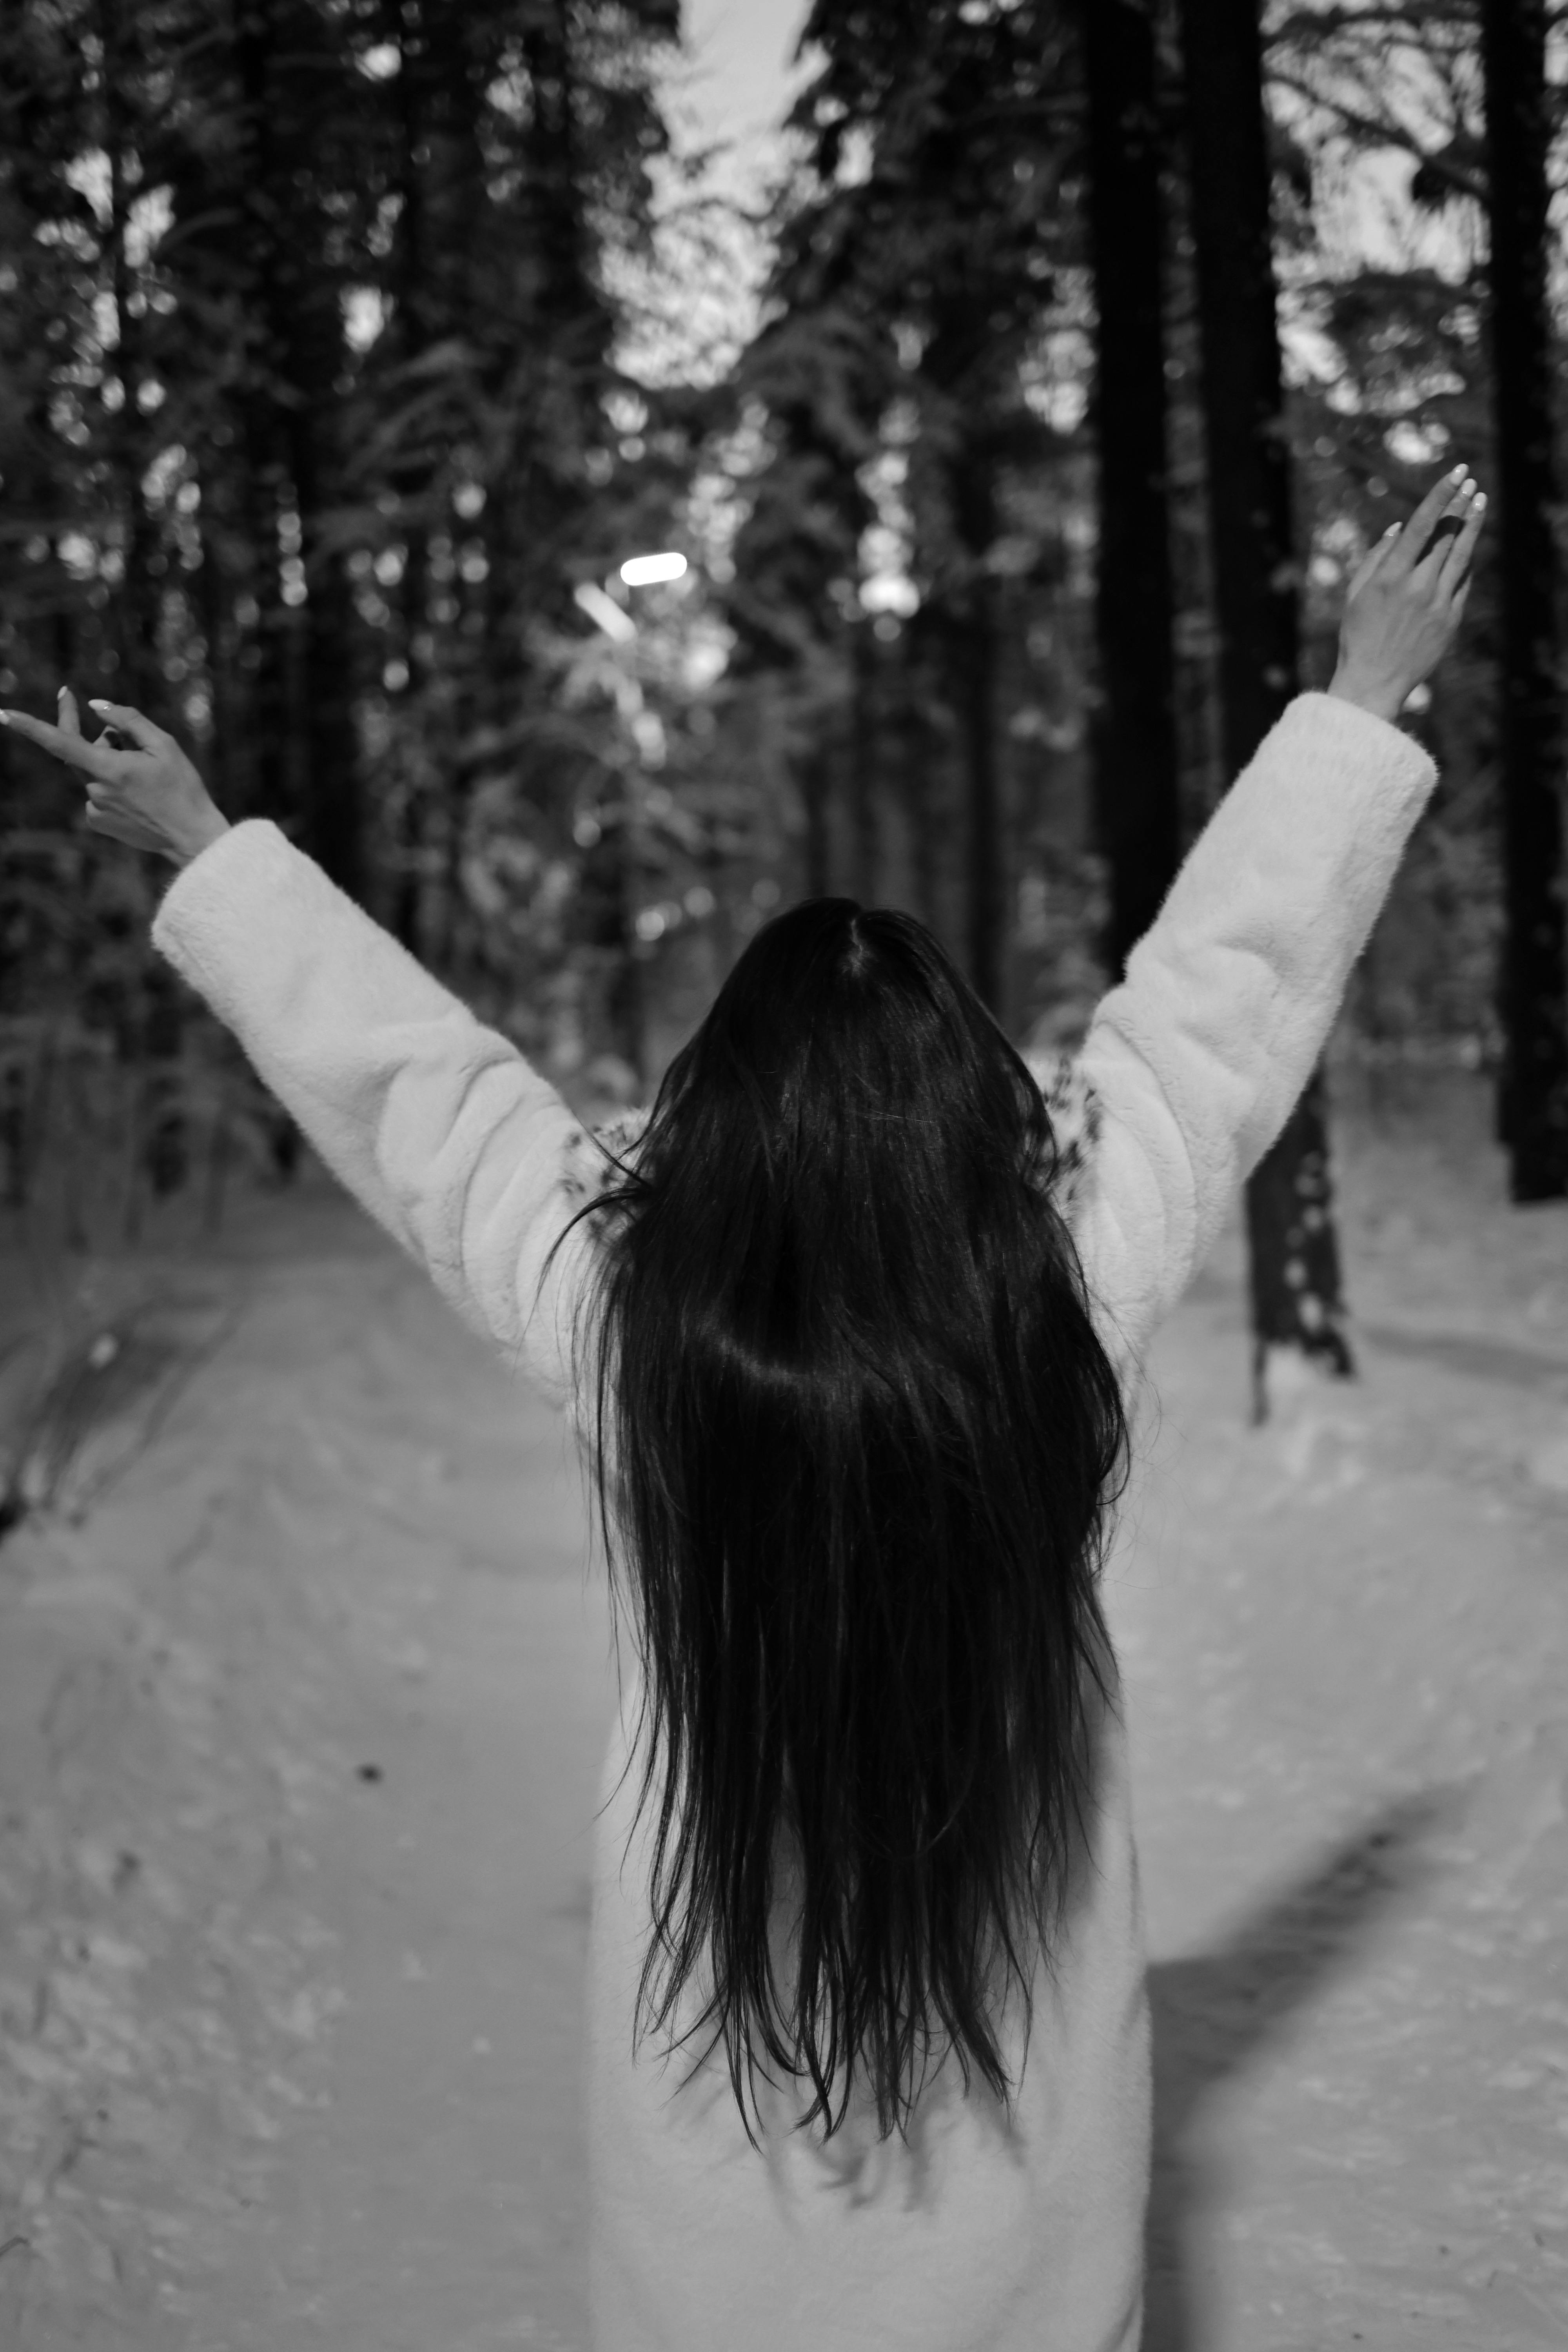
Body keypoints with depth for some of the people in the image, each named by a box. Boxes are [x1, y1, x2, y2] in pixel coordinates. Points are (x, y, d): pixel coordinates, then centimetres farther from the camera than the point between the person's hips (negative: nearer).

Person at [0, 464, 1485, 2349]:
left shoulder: (610, 1310, -21)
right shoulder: (1073, 1290, -21)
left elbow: (405, 1075, -8)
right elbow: (1222, 990, -10)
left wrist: (209, 853, 7)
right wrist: (1364, 703, 2)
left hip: (715, 2007, 0)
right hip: (1023, 2010, 0)